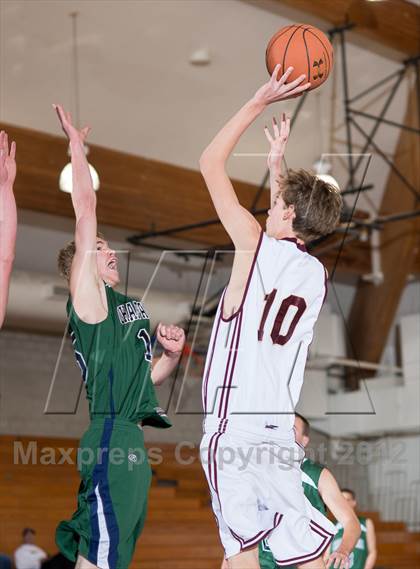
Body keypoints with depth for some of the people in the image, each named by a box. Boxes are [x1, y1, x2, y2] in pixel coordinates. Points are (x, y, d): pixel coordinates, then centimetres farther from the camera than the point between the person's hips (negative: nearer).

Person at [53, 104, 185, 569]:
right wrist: (76, 144, 1)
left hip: (130, 440, 9)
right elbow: (86, 209, -4)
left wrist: (173, 353, 11)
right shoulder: (87, 294, 2)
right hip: (111, 438, -9)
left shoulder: (126, 308, 24)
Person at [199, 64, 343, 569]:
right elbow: (285, 223, 33)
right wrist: (277, 166, 36)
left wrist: (260, 101, 6)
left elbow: (210, 162, 1)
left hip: (233, 426, -6)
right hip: (279, 430, 6)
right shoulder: (317, 275, 11)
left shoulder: (256, 246, -5)